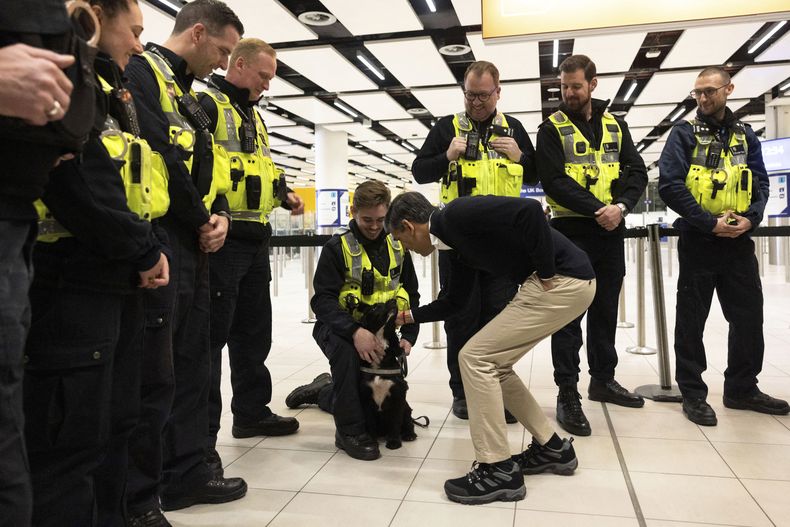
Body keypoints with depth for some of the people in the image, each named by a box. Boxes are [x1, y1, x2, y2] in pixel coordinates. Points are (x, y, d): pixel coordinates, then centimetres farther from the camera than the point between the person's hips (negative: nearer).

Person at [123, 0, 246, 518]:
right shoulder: (141, 73, -6)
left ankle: (185, 474, 28)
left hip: (193, 246, 10)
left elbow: (207, 165, 21)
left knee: (192, 365, 14)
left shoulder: (188, 95, 23)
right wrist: (201, 222, -9)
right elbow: (161, 158, -19)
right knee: (154, 375, -5)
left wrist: (220, 214, 1)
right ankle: (137, 499, 9)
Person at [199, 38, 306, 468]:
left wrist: (285, 196, 14)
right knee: (212, 332, -5)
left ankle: (251, 411, 28)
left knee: (254, 331, 15)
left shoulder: (253, 116, 22)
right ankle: (201, 433, 5)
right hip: (221, 238, -9)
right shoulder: (206, 105, -6)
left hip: (256, 239, 9)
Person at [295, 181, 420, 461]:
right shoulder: (338, 247, -16)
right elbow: (323, 300, -23)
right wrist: (354, 331, -38)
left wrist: (408, 336, -9)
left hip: (379, 330, 5)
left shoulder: (397, 247, -2)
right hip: (339, 328, -5)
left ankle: (325, 391, 38)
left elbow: (411, 296, 5)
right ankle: (349, 430, -21)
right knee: (346, 351, -39)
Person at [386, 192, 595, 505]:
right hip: (563, 282, 10)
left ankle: (499, 471, 3)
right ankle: (552, 448, 27)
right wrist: (409, 316, 32)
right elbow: (454, 302, 27)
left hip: (564, 280, -10)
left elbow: (529, 210, -25)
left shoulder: (456, 214, -13)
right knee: (492, 364, 16)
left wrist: (546, 272, -17)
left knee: (475, 358, -7)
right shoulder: (455, 241, 16)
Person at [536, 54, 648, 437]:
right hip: (571, 232, -5)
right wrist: (595, 209, -21)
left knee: (606, 309, 14)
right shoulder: (552, 129, -1)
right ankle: (567, 394, 2)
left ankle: (603, 379, 28)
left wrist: (620, 206, -14)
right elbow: (554, 181, -13)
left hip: (611, 232, 5)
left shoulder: (615, 125, 12)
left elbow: (637, 172, 5)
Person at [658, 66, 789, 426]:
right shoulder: (684, 133, -1)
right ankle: (692, 393, 13)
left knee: (749, 316, 10)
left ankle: (742, 388, 25)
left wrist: (751, 217, -9)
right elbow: (669, 185, -12)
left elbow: (760, 183, 11)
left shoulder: (745, 135, 12)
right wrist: (709, 222, -16)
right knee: (692, 319, 2)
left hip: (738, 241, 5)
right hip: (698, 241, -4)